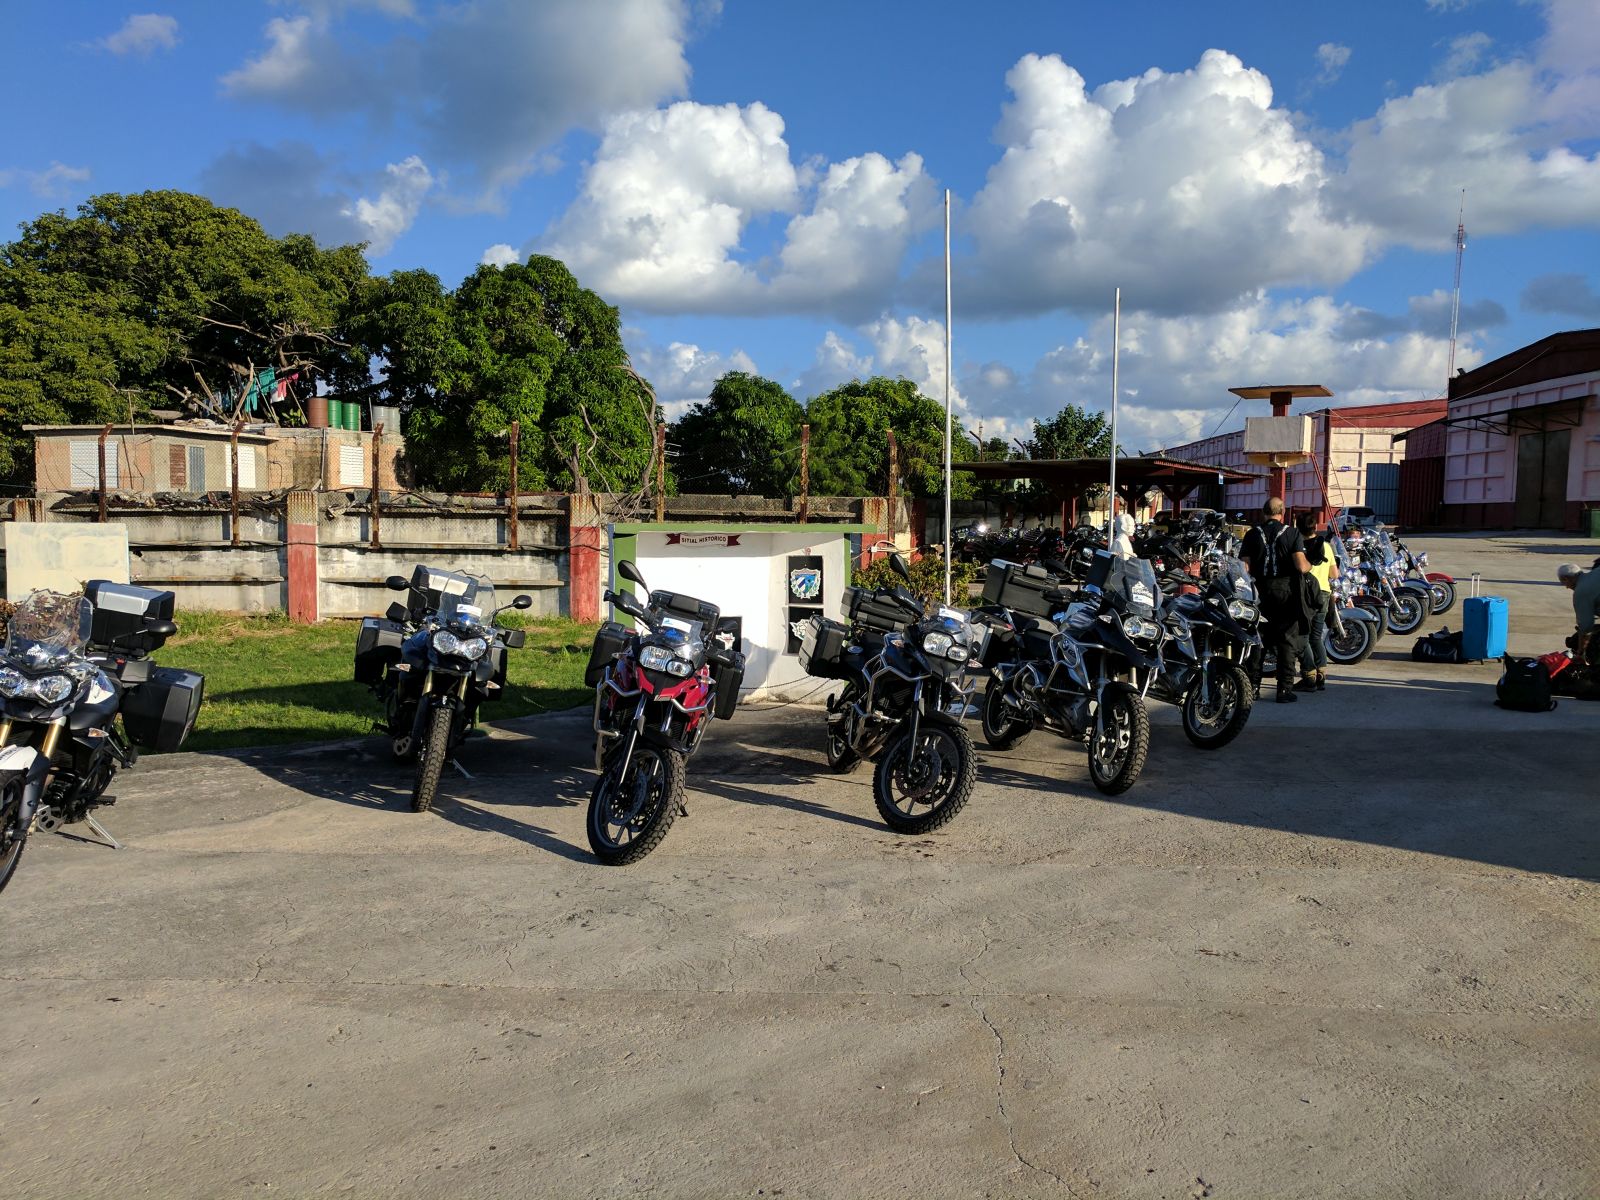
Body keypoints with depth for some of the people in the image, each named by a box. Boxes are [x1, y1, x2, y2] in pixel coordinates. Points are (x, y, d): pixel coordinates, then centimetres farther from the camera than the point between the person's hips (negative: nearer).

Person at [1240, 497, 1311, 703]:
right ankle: (1284, 689, -2)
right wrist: (1310, 565, 9)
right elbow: (1301, 566, -12)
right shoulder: (1292, 534, -2)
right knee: (1288, 640, 2)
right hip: (1286, 591, -2)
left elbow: (1244, 567, -4)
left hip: (1261, 591, 2)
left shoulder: (1253, 534, 3)